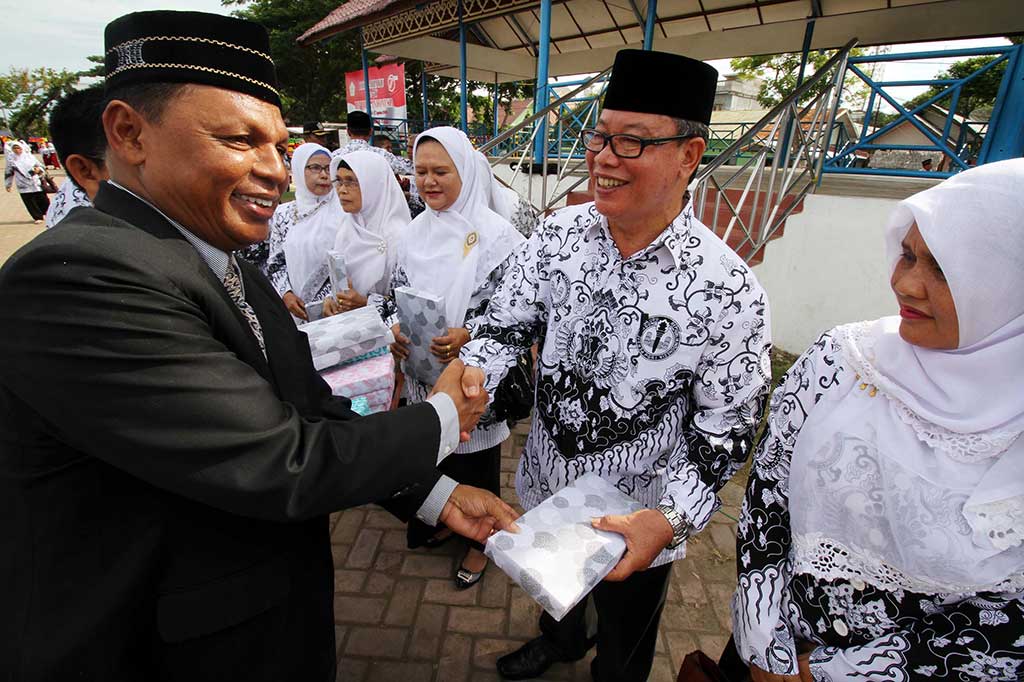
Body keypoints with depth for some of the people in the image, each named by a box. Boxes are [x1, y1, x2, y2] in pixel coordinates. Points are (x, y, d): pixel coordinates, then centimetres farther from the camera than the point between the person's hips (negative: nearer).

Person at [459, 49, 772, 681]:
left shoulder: (730, 294, -25)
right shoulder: (560, 232, -13)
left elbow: (724, 431, -17)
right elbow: (509, 320, -7)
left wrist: (668, 521, -26)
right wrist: (471, 374, -26)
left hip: (636, 523, -4)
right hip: (546, 486, 5)